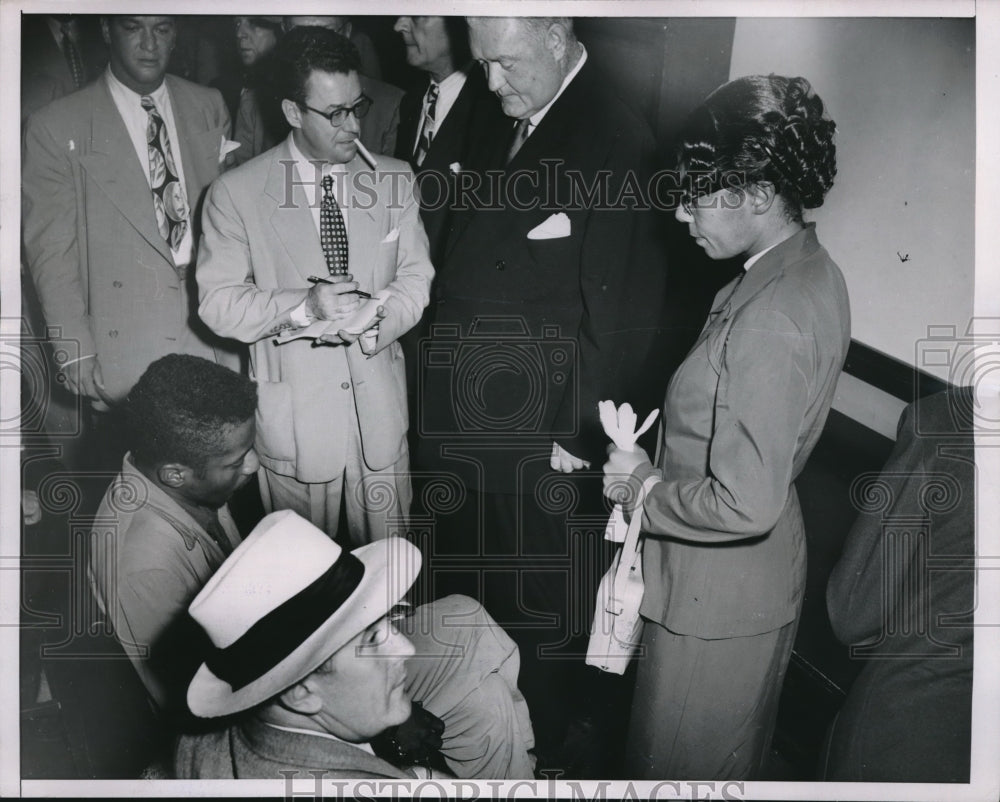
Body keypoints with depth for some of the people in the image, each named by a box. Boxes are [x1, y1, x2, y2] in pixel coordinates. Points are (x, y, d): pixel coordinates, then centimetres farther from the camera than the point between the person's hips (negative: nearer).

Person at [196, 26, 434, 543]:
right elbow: (217, 302, -7)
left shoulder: (394, 180, 3)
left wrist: (375, 319, -17)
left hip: (379, 406, 3)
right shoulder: (236, 193, -6)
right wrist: (303, 307, -24)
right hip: (294, 416, -2)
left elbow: (416, 275, 4)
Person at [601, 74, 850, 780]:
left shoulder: (771, 322, -32)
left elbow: (746, 504, -31)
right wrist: (659, 466, 2)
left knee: (680, 762, 17)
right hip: (758, 570, 9)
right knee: (732, 751, 31)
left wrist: (645, 485, -16)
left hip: (720, 588, -9)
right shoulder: (806, 267, -1)